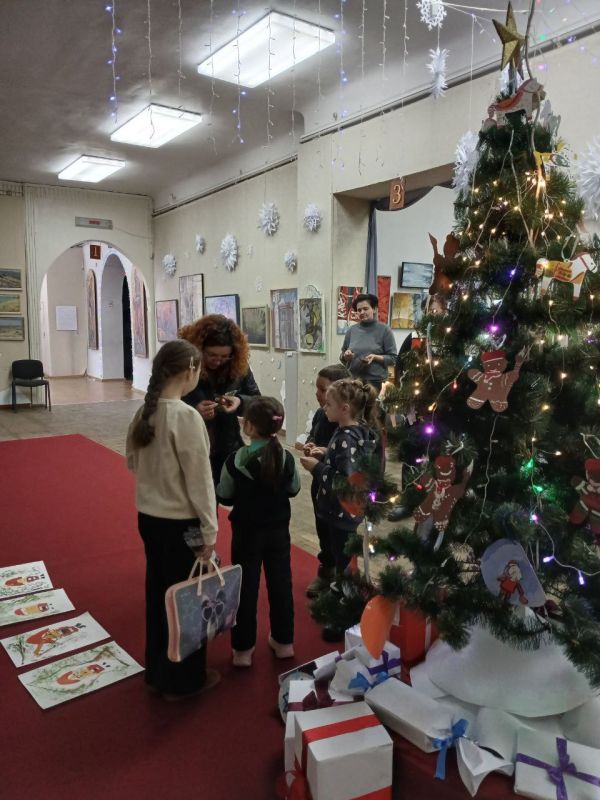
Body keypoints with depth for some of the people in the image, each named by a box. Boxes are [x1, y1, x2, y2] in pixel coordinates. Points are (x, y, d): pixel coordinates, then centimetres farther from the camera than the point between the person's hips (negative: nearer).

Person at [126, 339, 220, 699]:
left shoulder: (145, 411, 0)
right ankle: (184, 679, 28)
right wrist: (209, 530, -12)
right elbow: (200, 480, -19)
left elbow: (133, 461, 14)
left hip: (149, 516, 7)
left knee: (158, 592, 21)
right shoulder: (187, 416, -22)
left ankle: (158, 671, 38)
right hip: (180, 522, -7)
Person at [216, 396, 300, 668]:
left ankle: (242, 649, 20)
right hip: (278, 531, 3)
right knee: (280, 584, 15)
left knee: (246, 587, 10)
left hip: (246, 533, -2)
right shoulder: (287, 459, -12)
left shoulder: (235, 460, -20)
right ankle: (283, 642, 30)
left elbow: (224, 497, -8)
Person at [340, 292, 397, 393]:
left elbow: (393, 358, 0)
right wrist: (345, 356, -5)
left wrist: (375, 357, -15)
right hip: (353, 379, 3)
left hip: (375, 380, -3)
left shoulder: (384, 329, 0)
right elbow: (342, 358, 17)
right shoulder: (352, 330, 9)